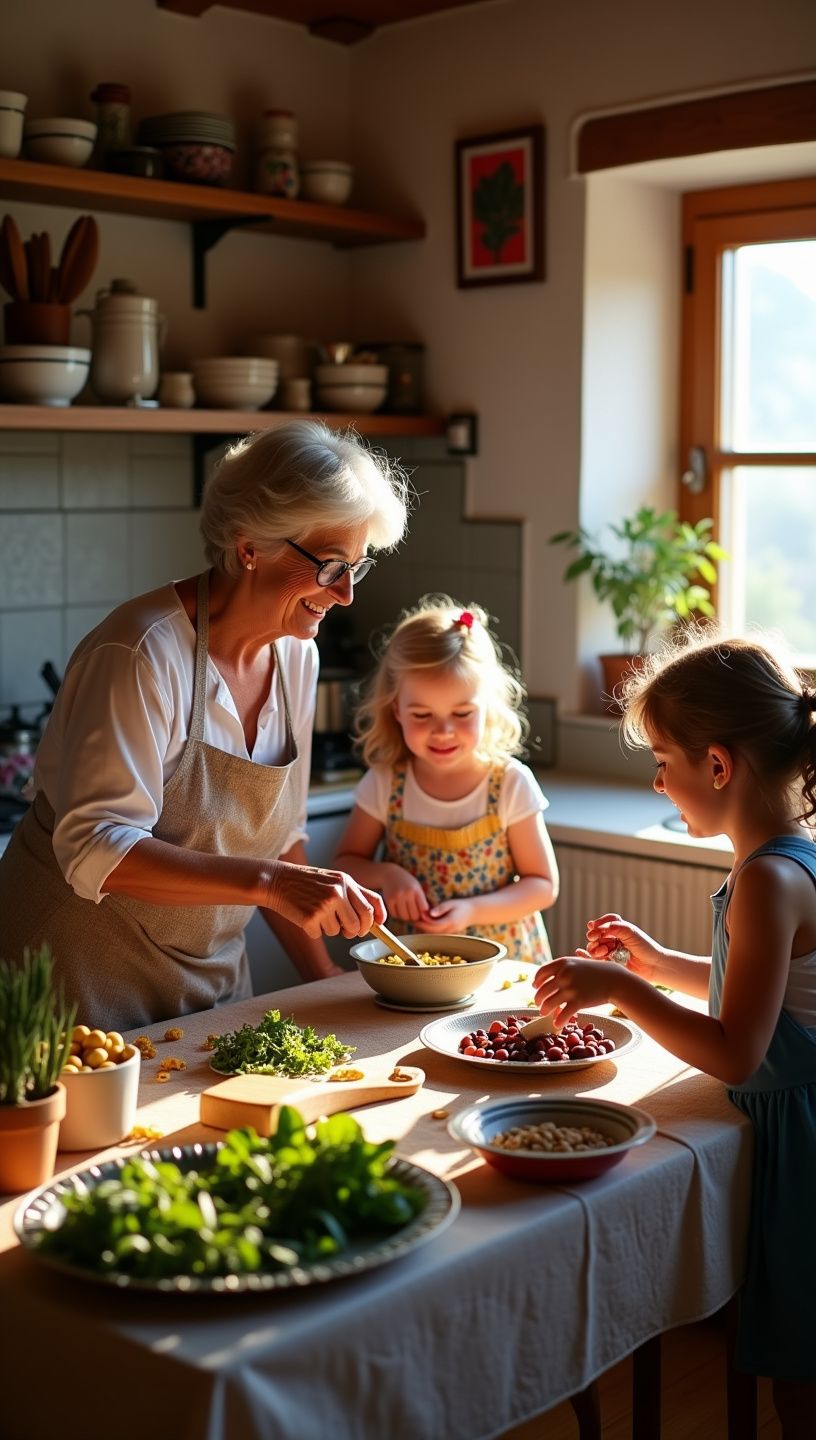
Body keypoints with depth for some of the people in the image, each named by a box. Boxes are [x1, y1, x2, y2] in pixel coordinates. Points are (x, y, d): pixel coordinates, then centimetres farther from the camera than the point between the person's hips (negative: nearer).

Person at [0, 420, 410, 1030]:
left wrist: (322, 974, 3)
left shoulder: (296, 654, 0)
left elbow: (277, 832, 8)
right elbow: (97, 851, -30)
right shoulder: (144, 653, -24)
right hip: (84, 973, -7)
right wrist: (268, 882, -37)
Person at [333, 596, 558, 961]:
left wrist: (471, 911, -17)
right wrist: (386, 875, -13)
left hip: (503, 958, 3)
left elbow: (543, 885, -2)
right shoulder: (385, 783, -4)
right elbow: (346, 862, 9)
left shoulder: (511, 783, -8)